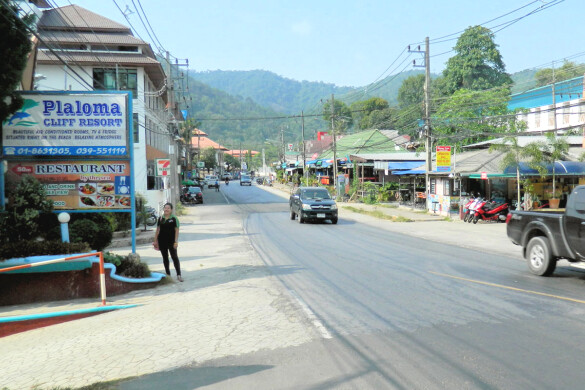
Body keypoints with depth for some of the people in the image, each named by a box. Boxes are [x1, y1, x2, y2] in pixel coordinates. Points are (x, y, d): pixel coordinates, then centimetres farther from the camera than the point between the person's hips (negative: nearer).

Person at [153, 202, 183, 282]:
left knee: (174, 257, -4)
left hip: (171, 241, -4)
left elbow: (176, 230, -6)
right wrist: (155, 241, 8)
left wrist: (176, 241, -12)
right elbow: (158, 230, 11)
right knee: (165, 258, 11)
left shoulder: (174, 218, -4)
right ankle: (168, 274, 21)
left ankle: (179, 275, -2)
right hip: (162, 242, 4)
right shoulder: (160, 218, 7)